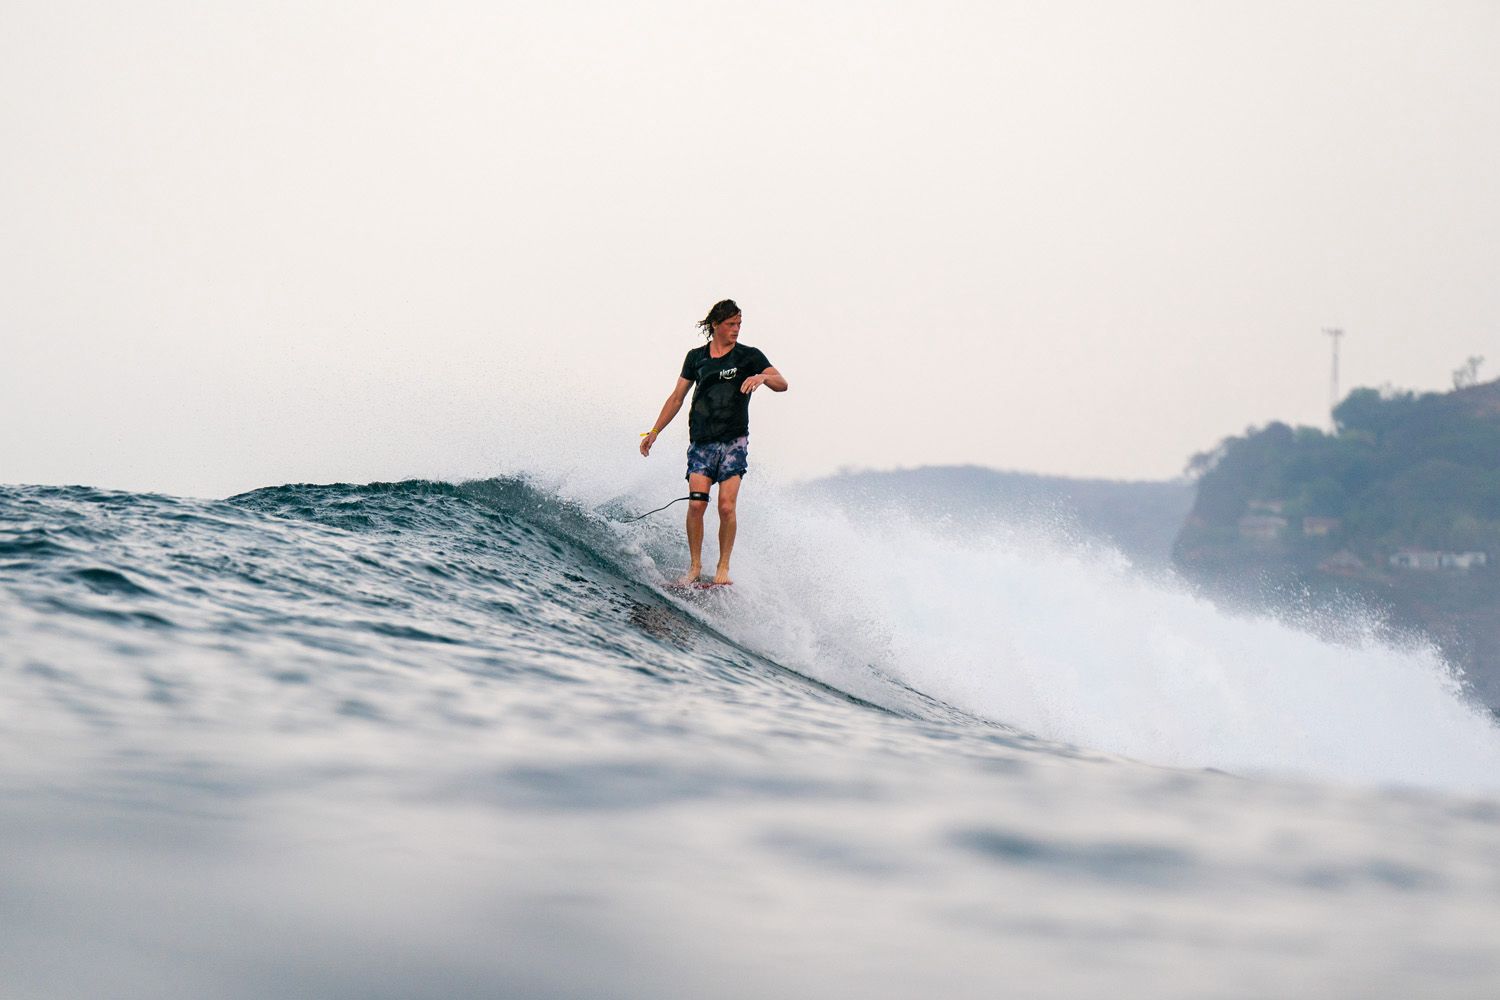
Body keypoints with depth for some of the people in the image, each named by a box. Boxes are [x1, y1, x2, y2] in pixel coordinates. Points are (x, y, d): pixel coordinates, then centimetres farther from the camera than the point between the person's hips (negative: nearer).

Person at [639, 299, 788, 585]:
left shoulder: (749, 356, 3)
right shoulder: (696, 357, 11)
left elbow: (782, 384, -7)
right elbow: (677, 398, 17)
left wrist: (762, 377, -28)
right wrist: (654, 432, 14)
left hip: (733, 442, -2)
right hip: (701, 441, 2)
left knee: (726, 506, -13)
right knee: (696, 503, -13)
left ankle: (723, 567, -1)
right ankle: (695, 567, -3)